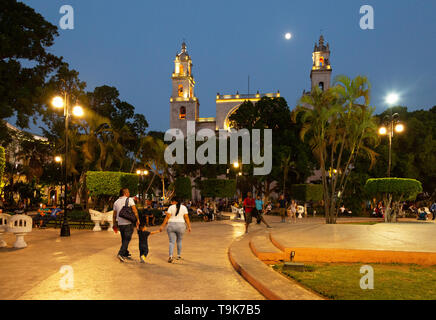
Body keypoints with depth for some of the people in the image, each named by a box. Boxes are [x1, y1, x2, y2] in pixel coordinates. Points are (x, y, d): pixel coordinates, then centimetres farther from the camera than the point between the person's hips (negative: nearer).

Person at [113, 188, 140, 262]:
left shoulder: (116, 202, 12)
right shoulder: (129, 200, -4)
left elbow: (114, 214, 14)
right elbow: (135, 210, -14)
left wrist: (114, 224, 21)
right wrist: (137, 219, -9)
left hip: (120, 223, 6)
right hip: (128, 223, -6)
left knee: (124, 239, 16)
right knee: (127, 239, -2)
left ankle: (126, 254, 25)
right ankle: (121, 254, -15)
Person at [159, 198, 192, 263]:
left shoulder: (171, 207, -3)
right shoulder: (184, 207, 1)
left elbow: (167, 217, -8)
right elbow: (186, 217, -3)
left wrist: (162, 226, -5)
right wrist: (189, 226, 0)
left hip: (171, 226, -1)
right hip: (180, 226, 1)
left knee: (172, 242, 2)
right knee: (179, 241, 20)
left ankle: (170, 256, -15)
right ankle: (179, 255, 25)